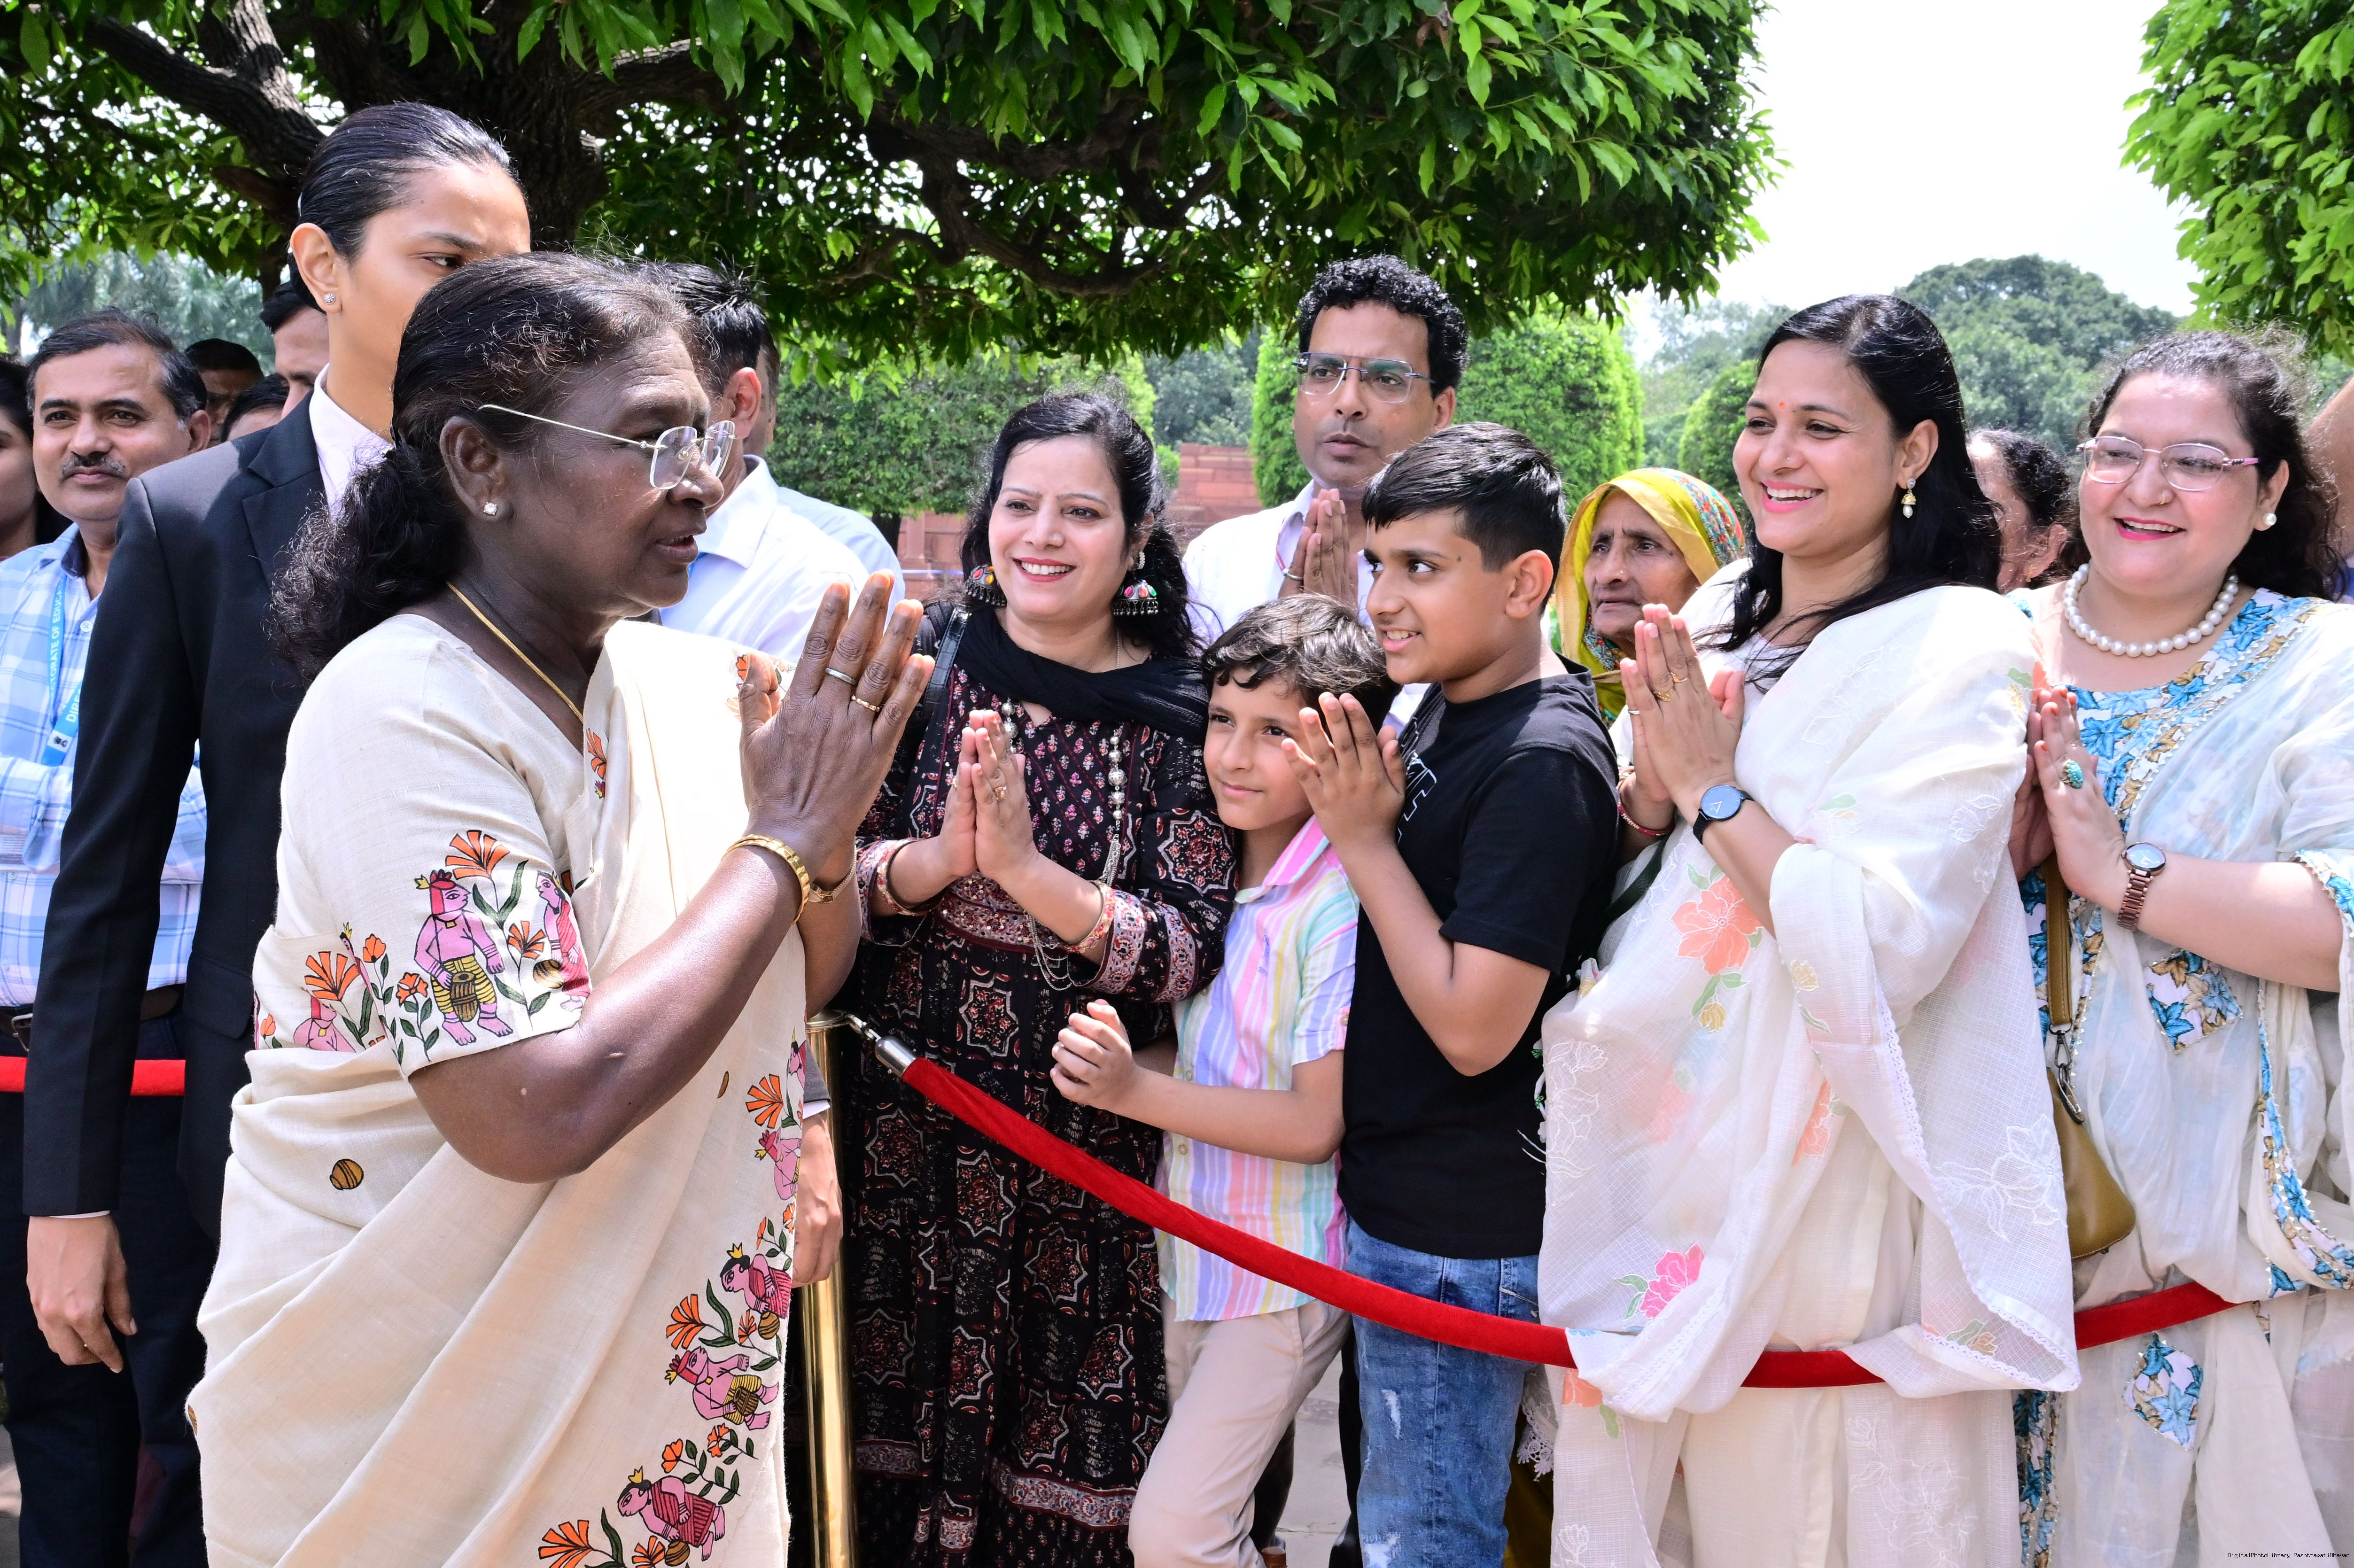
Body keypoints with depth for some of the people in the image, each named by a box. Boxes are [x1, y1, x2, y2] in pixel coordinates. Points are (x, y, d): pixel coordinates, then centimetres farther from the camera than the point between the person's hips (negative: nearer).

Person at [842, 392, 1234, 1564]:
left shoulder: (1182, 713, -2)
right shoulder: (923, 663, 2)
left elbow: (1187, 954, -10)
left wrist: (1023, 868, -21)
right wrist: (941, 859, -20)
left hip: (1087, 1129, -1)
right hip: (903, 1114, 1)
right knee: (887, 1436, 8)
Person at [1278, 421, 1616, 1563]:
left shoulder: (1543, 763, -21)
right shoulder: (1444, 706, 6)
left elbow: (1474, 1026, -24)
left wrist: (1362, 838, -19)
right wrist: (1360, 814, -3)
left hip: (1456, 1236, -9)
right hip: (1396, 1199, 9)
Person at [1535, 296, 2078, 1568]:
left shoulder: (1958, 650, -14)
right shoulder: (1717, 620, 6)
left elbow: (1882, 950, -24)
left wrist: (1715, 785, -17)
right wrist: (1654, 787, -6)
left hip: (1828, 1168, -6)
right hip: (1670, 1149, 6)